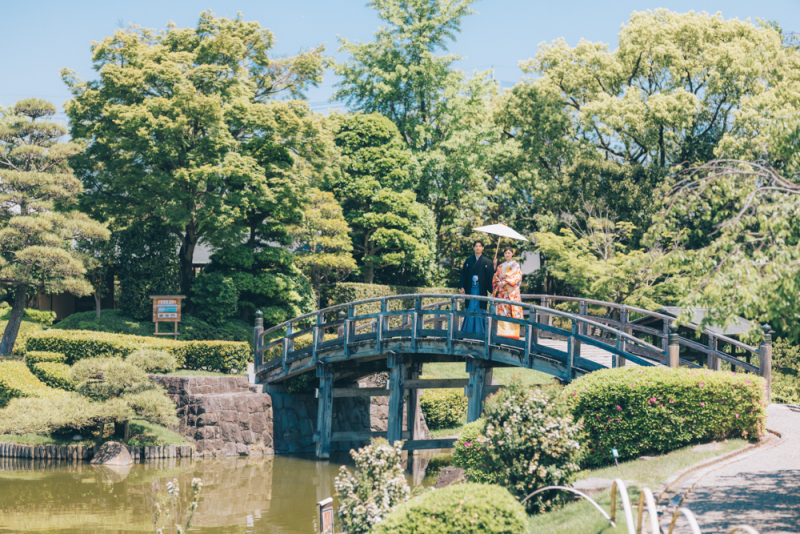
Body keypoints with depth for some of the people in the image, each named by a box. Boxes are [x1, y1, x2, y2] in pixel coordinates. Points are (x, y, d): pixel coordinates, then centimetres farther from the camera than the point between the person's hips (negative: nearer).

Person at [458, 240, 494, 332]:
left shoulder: (487, 262, 4)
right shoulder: (468, 261, 9)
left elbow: (490, 276, 1)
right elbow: (464, 274, 7)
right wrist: (462, 287, -2)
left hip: (481, 290, -1)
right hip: (470, 289, 1)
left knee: (480, 310, -1)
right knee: (470, 310, 1)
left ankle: (479, 331, 3)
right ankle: (467, 331, 6)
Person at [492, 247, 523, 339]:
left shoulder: (515, 265, 6)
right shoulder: (500, 266, 19)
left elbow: (517, 277, -8)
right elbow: (495, 278, 17)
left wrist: (506, 282, -18)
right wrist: (498, 283, -4)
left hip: (512, 292, -4)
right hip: (502, 292, 4)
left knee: (512, 311, -10)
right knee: (502, 312, -2)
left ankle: (512, 333, -13)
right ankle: (502, 333, -4)